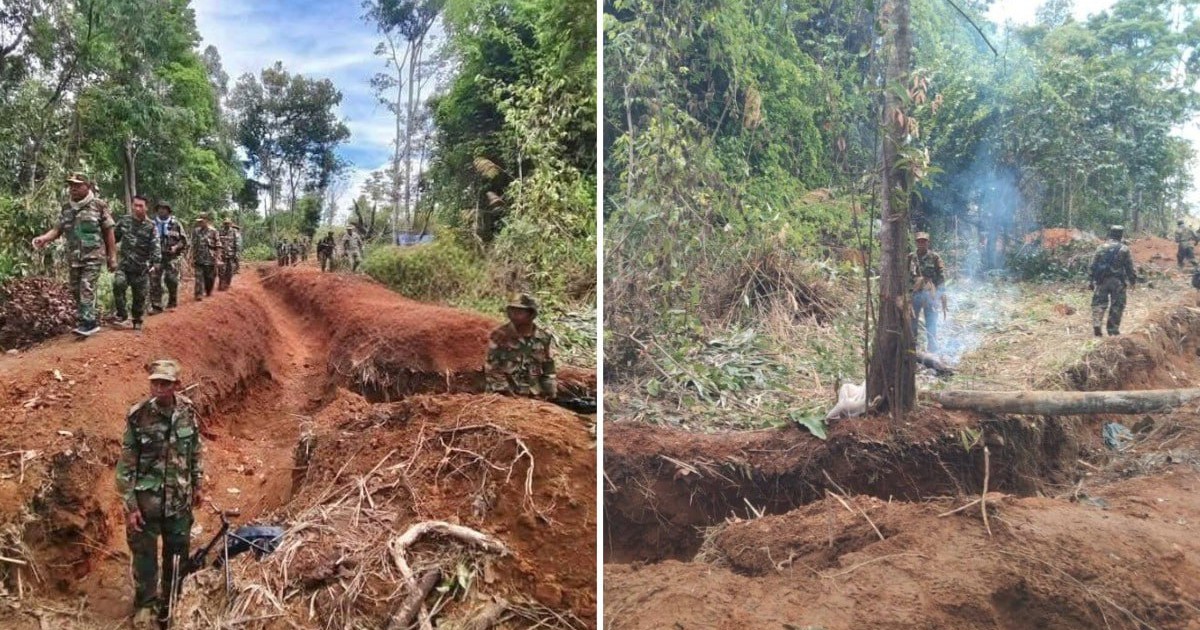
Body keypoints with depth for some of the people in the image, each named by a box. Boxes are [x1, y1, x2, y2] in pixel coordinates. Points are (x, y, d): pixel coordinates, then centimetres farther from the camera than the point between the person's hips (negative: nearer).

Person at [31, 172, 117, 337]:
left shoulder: (98, 205, -5)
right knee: (75, 290, 10)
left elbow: (109, 232, -3)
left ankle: (88, 323, -14)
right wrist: (44, 238, -13)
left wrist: (112, 257, -4)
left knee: (86, 287, -16)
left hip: (93, 256, -6)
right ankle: (92, 320, 20)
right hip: (74, 257, 7)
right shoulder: (66, 208, 10)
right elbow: (58, 229, 9)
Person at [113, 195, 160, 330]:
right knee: (118, 284, -24)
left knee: (139, 295, 6)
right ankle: (122, 316, -14)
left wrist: (155, 263, -24)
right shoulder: (124, 221, 3)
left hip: (142, 267, -1)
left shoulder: (150, 226, -4)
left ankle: (137, 320, 25)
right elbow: (114, 237, 14)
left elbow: (156, 246, -12)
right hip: (124, 264, 1)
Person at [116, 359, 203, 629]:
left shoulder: (187, 411, -6)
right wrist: (129, 506, -13)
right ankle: (144, 603, 30)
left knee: (177, 551, 16)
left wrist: (198, 485, 12)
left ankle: (169, 599, 37)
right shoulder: (138, 416, -16)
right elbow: (126, 464, -12)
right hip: (147, 498, -3)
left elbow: (196, 451, 8)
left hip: (179, 497, 3)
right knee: (144, 552, 9)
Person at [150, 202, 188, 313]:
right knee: (154, 280, -6)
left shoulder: (175, 224, 3)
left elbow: (184, 239, 6)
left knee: (171, 280, 0)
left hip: (172, 256, -1)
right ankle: (156, 306, -3)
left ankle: (172, 303, 19)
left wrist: (176, 247, -10)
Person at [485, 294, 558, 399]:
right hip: (505, 397, -2)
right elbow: (493, 371, -5)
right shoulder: (499, 336, -5)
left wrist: (552, 396, 6)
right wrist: (506, 394, -11)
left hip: (535, 398, 3)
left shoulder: (544, 339, 5)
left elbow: (549, 372, 11)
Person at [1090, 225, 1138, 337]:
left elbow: (1093, 266, 4)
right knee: (1117, 306, 6)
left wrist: (1092, 281, 10)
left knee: (1099, 303, 6)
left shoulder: (1101, 248, 4)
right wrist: (1132, 280, 8)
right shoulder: (1124, 249, -1)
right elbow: (1130, 267, -1)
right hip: (1118, 281, -1)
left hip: (1102, 281, 1)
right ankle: (1113, 329, 7)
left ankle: (1096, 324, -11)